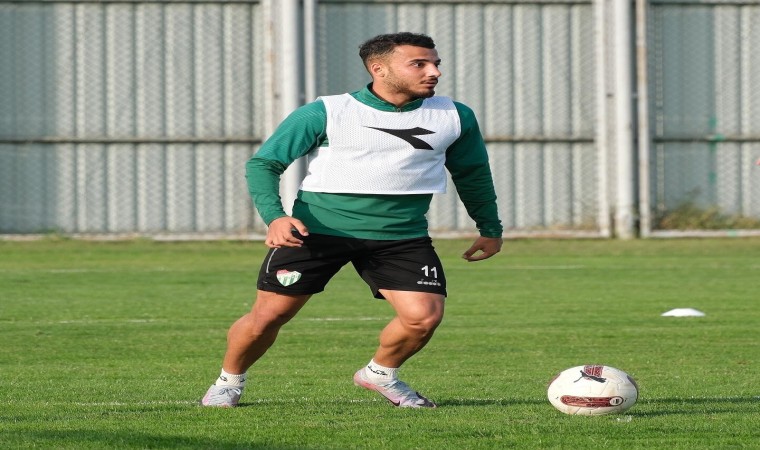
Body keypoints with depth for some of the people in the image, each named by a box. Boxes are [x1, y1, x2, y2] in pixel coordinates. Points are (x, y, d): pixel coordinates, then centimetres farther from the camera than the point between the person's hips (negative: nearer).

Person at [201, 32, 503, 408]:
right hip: (316, 231, -2)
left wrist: (490, 229, 23)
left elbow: (472, 174, 21)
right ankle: (229, 381, 27)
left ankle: (381, 374, 15)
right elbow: (263, 163, -3)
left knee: (424, 316, -15)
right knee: (269, 314, -2)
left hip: (401, 236, 2)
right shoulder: (323, 114, -7)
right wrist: (274, 216, -18)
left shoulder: (455, 117, 3)